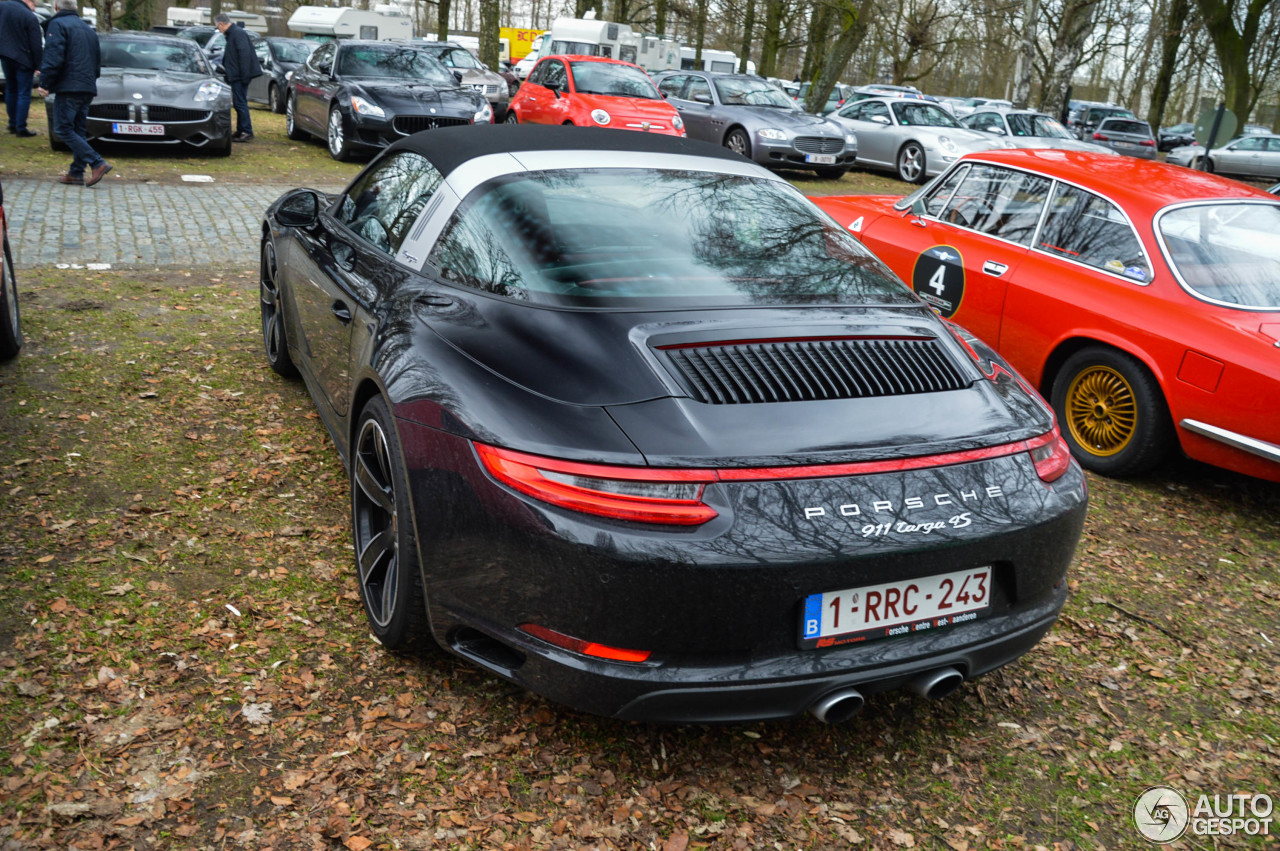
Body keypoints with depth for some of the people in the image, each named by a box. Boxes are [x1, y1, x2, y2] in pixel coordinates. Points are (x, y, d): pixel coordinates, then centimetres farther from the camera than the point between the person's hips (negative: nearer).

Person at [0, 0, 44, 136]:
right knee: (24, 94, -1)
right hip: (23, 59, -6)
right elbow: (37, 46, -15)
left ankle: (12, 124, 24)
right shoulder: (30, 17, -16)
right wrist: (39, 66, -7)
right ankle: (21, 128, -3)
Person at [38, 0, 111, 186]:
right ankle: (76, 173, 10)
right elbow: (97, 61, 22)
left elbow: (54, 59, -15)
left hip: (68, 87, -8)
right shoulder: (87, 28, 19)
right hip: (88, 88, 8)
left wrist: (45, 83, -9)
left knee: (63, 129, -7)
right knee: (78, 131, 11)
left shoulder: (57, 25, -5)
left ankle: (98, 164, -19)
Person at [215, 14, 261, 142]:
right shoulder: (232, 34, 19)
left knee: (240, 103, -9)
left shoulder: (238, 33, -13)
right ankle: (240, 131, 19)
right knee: (239, 103, 13)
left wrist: (244, 76, -24)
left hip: (240, 76, -10)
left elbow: (245, 55, -21)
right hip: (236, 76, 10)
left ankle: (247, 132, -7)